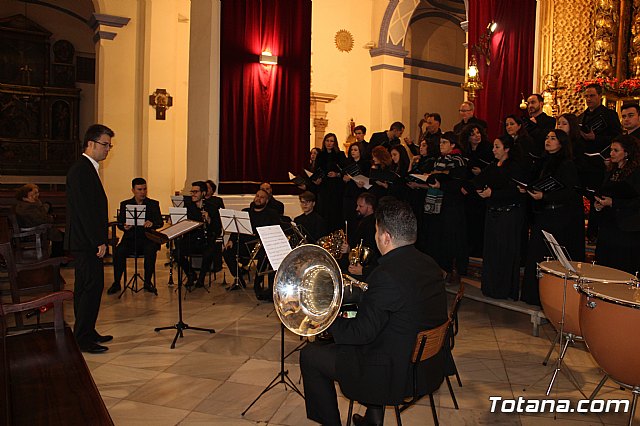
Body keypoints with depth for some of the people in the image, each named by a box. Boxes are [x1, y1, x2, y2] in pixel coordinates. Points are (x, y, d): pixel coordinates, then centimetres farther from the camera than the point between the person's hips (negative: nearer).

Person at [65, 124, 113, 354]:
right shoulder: (81, 170, -15)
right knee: (92, 287, -7)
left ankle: (86, 333, 25)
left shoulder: (88, 169, 17)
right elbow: (85, 210, -21)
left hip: (88, 242, 11)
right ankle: (83, 339, 1)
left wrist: (99, 239, 16)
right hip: (86, 242, -11)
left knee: (85, 288, 15)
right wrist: (99, 241, -20)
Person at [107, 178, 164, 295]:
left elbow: (160, 222, 0)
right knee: (118, 252, -27)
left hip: (147, 238, -1)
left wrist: (152, 223, -23)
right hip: (130, 238, 1)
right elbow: (119, 223, 6)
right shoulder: (125, 204, 15)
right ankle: (116, 283, -9)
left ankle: (148, 282, -16)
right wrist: (124, 226, -19)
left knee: (150, 251, -33)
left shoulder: (154, 204, 11)